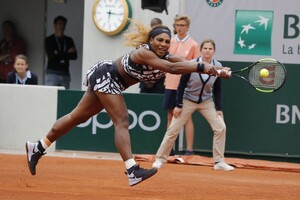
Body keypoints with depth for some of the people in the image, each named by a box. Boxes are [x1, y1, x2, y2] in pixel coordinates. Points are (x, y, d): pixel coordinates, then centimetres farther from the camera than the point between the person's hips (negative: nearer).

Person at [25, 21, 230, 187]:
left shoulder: (166, 58, -8)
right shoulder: (143, 53, -32)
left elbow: (187, 64, -21)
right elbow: (172, 69, -44)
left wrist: (216, 70, -34)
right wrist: (201, 67, -49)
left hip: (111, 81, 9)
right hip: (104, 75, -9)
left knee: (78, 117, 15)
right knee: (122, 121, -19)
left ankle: (38, 148, 26)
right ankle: (133, 171, -27)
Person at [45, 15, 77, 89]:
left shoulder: (69, 40, 13)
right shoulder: (49, 40, 4)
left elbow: (74, 56, 2)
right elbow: (51, 56, -8)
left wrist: (59, 55, -8)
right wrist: (67, 53, -5)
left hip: (65, 73, 3)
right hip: (52, 73, -3)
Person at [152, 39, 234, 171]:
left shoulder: (218, 67, -10)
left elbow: (217, 90, 0)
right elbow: (182, 85, -11)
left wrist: (218, 108, -4)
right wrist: (178, 105, -12)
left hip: (207, 102, 2)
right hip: (188, 100, -2)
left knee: (221, 127, -12)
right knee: (173, 129, -4)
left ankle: (219, 162, -3)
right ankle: (160, 159, 11)